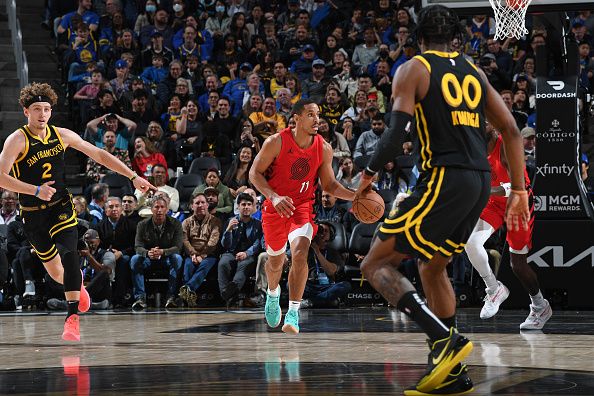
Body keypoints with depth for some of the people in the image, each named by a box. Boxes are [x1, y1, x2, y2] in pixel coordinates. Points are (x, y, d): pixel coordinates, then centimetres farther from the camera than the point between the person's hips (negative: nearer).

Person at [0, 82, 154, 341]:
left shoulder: (61, 135, 1)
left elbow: (100, 155, 9)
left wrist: (133, 177, 6)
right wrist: (36, 190, -31)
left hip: (61, 206, 1)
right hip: (33, 213, -1)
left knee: (68, 253, -25)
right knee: (55, 272, 6)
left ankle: (72, 317, -28)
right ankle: (77, 285, 43)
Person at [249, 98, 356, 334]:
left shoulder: (324, 149, -7)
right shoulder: (276, 142, -16)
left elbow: (330, 185, 4)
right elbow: (255, 173, -11)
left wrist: (354, 196, -13)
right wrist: (274, 197, -27)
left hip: (303, 208, 1)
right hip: (276, 207, 0)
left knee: (300, 254, -24)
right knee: (275, 260, 14)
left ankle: (293, 313, -21)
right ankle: (273, 293, 49)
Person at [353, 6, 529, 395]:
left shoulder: (413, 70, 1)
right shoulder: (474, 72, 19)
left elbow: (397, 132, -11)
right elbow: (511, 131, 14)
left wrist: (369, 173, 2)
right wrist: (519, 191, 17)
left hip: (444, 178, -7)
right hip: (480, 181, 7)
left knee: (376, 265, -2)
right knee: (432, 267, 23)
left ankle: (446, 338, -19)